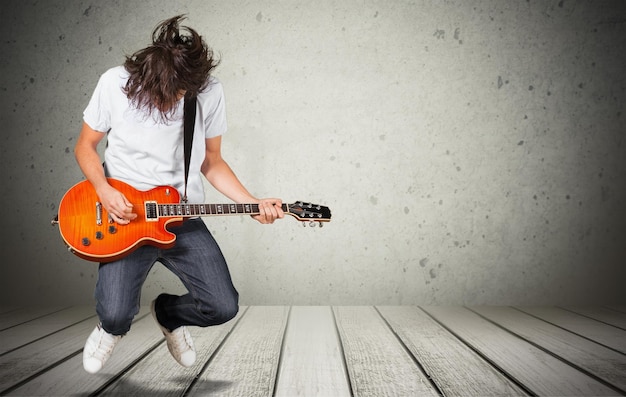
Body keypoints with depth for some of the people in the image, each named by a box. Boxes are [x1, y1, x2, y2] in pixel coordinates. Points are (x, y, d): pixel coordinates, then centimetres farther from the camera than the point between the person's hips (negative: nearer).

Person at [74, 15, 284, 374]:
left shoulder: (210, 93, -6)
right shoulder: (115, 83, -9)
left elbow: (211, 161, 6)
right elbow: (86, 146, 3)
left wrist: (253, 203, -7)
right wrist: (104, 191, -16)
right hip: (124, 215, -1)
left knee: (223, 307, -10)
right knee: (116, 314, -19)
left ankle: (169, 314, 26)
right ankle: (112, 327, 23)